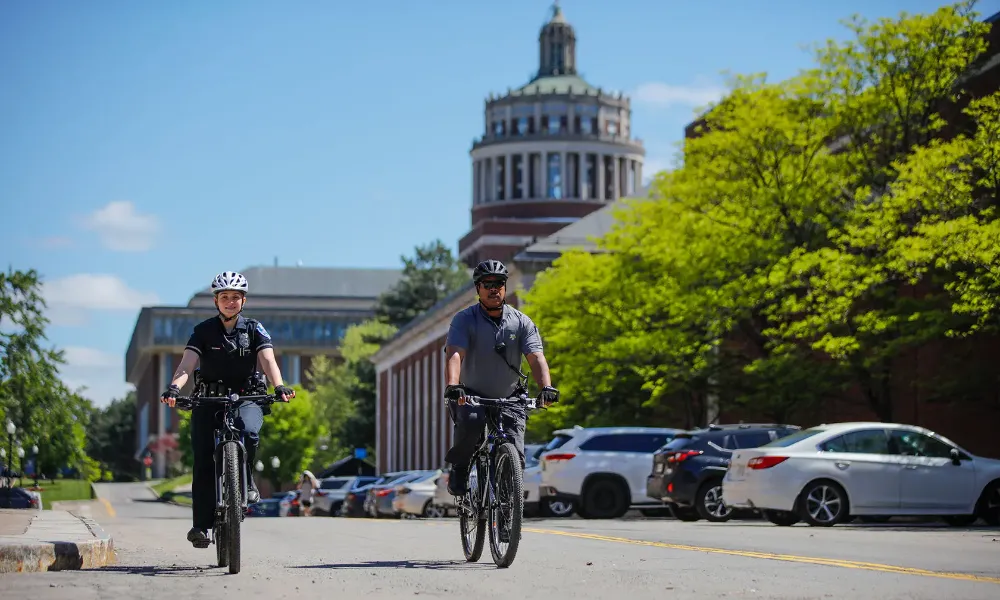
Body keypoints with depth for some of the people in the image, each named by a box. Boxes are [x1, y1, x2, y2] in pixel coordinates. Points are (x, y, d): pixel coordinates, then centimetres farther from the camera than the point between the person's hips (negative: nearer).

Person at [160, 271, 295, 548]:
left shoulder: (254, 330, 1)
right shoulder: (204, 330, 0)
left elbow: (268, 360, -14)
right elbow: (187, 363, -13)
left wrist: (279, 386, -34)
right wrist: (174, 387, -34)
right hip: (209, 400, 0)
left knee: (250, 435, -30)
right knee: (203, 461, -11)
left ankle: (245, 478, -1)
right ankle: (201, 524, -10)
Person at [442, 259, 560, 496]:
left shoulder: (522, 322, -3)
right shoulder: (464, 319, -10)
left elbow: (536, 357, -15)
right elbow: (455, 354, -25)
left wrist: (547, 387, -35)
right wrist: (452, 386, -44)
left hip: (509, 399, 2)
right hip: (470, 396, -2)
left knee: (514, 457, -15)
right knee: (471, 422, -35)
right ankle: (459, 468, -9)